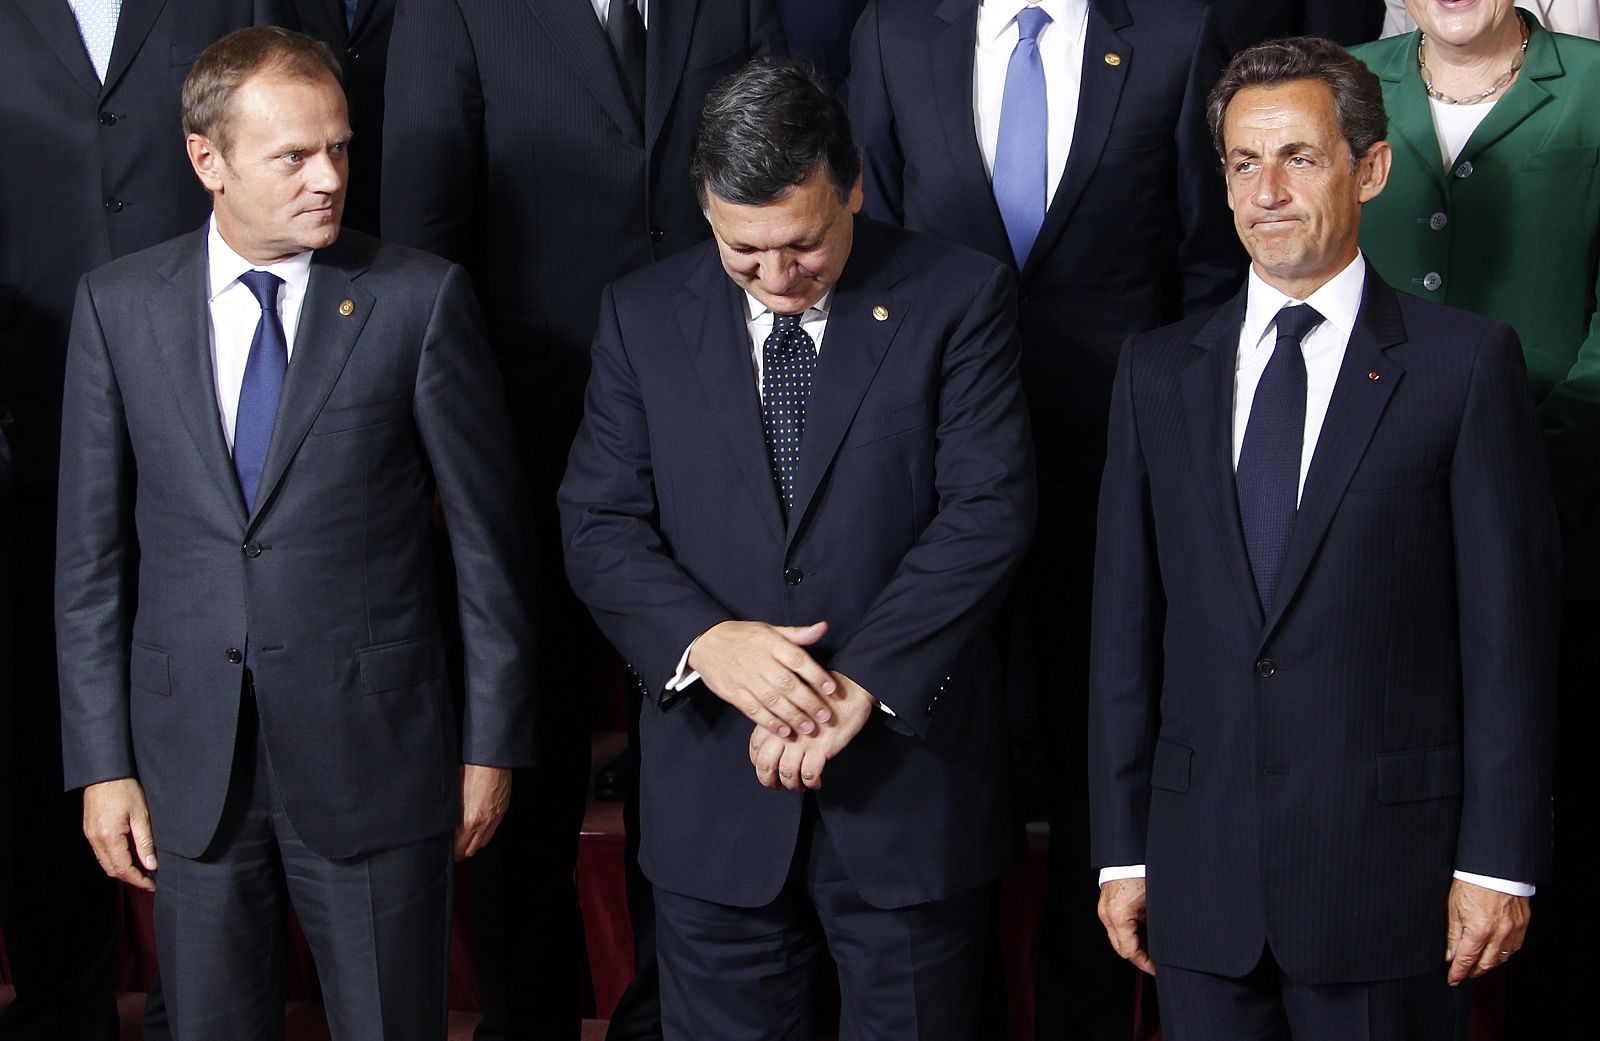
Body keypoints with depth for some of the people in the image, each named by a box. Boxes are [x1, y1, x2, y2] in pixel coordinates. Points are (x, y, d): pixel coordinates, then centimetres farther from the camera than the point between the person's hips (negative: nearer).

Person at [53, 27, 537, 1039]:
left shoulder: (421, 298, -7)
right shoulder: (118, 303, 1)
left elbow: (489, 536, -2)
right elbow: (92, 550, 3)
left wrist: (495, 742, -1)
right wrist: (101, 762, 1)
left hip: (373, 754, -2)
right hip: (188, 765, 2)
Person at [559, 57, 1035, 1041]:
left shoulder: (960, 297, -3)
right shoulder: (643, 315, 4)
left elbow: (989, 511, -11)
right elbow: (600, 524, 0)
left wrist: (864, 681, -20)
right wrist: (703, 639, -18)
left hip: (909, 775, -2)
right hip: (713, 793, 2)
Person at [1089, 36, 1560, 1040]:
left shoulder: (1465, 362, -2)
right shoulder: (1159, 370, 8)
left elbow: (1511, 623, -4)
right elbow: (1126, 622, 7)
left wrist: (1499, 861, -7)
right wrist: (1123, 848, 5)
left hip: (1386, 866, -3)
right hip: (1200, 876, 3)